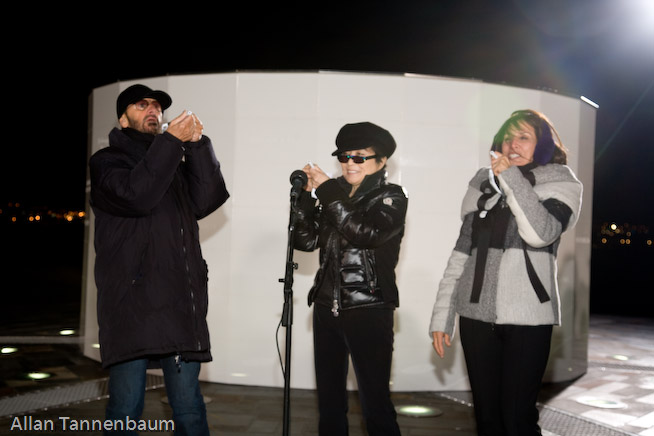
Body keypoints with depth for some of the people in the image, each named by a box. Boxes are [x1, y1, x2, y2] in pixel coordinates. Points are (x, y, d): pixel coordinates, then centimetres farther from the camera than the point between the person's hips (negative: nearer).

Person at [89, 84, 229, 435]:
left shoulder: (177, 165, 24)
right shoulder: (107, 161, 10)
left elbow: (207, 200, 4)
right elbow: (135, 195, -12)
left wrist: (197, 144, -2)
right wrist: (172, 141, -11)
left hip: (181, 302, 4)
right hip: (131, 301, -4)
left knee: (189, 408, 3)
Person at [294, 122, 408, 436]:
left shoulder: (391, 198, 0)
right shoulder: (335, 195, 13)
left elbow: (366, 233, -18)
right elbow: (306, 241, 6)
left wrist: (326, 191, -15)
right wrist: (305, 194, -3)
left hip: (368, 311, -5)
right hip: (326, 308, 5)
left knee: (375, 402, -6)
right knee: (329, 399, 11)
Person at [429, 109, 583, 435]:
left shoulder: (562, 185, 3)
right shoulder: (483, 186, 12)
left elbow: (540, 233, -18)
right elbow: (462, 252, 12)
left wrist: (511, 178, -14)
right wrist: (442, 316, 8)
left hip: (527, 318, -3)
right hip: (476, 314, 4)